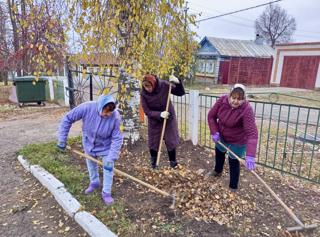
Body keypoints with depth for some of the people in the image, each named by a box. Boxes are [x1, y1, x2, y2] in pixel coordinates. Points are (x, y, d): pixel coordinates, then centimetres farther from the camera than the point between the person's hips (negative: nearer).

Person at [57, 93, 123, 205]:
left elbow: (117, 139, -28)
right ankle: (94, 183, 49)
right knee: (91, 165, 22)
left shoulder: (115, 116, -35)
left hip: (106, 146, -2)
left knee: (108, 167, 1)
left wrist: (111, 158, -32)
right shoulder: (87, 107, -33)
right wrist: (62, 140, -18)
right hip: (89, 144, 2)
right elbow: (67, 119, -22)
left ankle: (106, 192, 22)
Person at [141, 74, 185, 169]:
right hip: (154, 121, 1)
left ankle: (173, 161, 31)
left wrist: (178, 83, -33)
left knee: (171, 141, 9)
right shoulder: (143, 94, -20)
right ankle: (153, 162, 39)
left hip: (169, 118, 0)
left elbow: (181, 93, -14)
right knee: (153, 142, 12)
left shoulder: (164, 85, -22)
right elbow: (147, 111, -18)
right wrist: (160, 114, -33)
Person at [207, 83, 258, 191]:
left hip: (238, 140, -6)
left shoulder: (247, 109, -36)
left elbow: (252, 133, -42)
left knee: (233, 161, 5)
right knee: (219, 152, 27)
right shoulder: (222, 100, -23)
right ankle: (217, 171, 58)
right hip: (222, 136, 6)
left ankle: (233, 187, 29)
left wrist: (250, 155, -51)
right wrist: (214, 132, -20)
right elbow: (211, 116, -9)